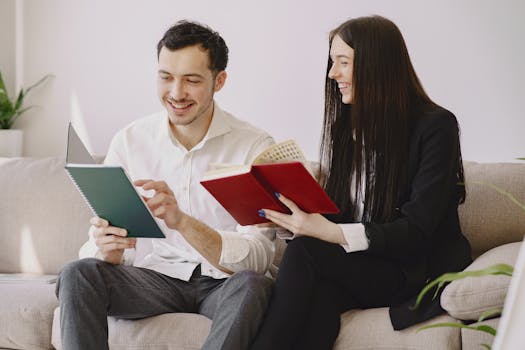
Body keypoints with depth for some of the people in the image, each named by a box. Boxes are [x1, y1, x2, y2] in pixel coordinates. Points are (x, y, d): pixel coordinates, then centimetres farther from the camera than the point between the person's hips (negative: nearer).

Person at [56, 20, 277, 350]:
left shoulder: (255, 146, -8)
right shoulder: (129, 141, 0)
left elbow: (257, 258, -19)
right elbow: (98, 247, -1)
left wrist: (182, 222, -35)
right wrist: (108, 251, -27)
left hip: (223, 285, -2)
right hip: (155, 278, 2)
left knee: (254, 285, -35)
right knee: (78, 275, -26)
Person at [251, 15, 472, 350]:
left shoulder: (435, 126, -7)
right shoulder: (347, 126, 13)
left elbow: (416, 230, -14)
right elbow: (336, 210, 12)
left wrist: (330, 233, -27)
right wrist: (297, 219, -10)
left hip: (419, 269, -4)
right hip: (358, 264, 4)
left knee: (305, 251, -28)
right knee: (318, 294, -32)